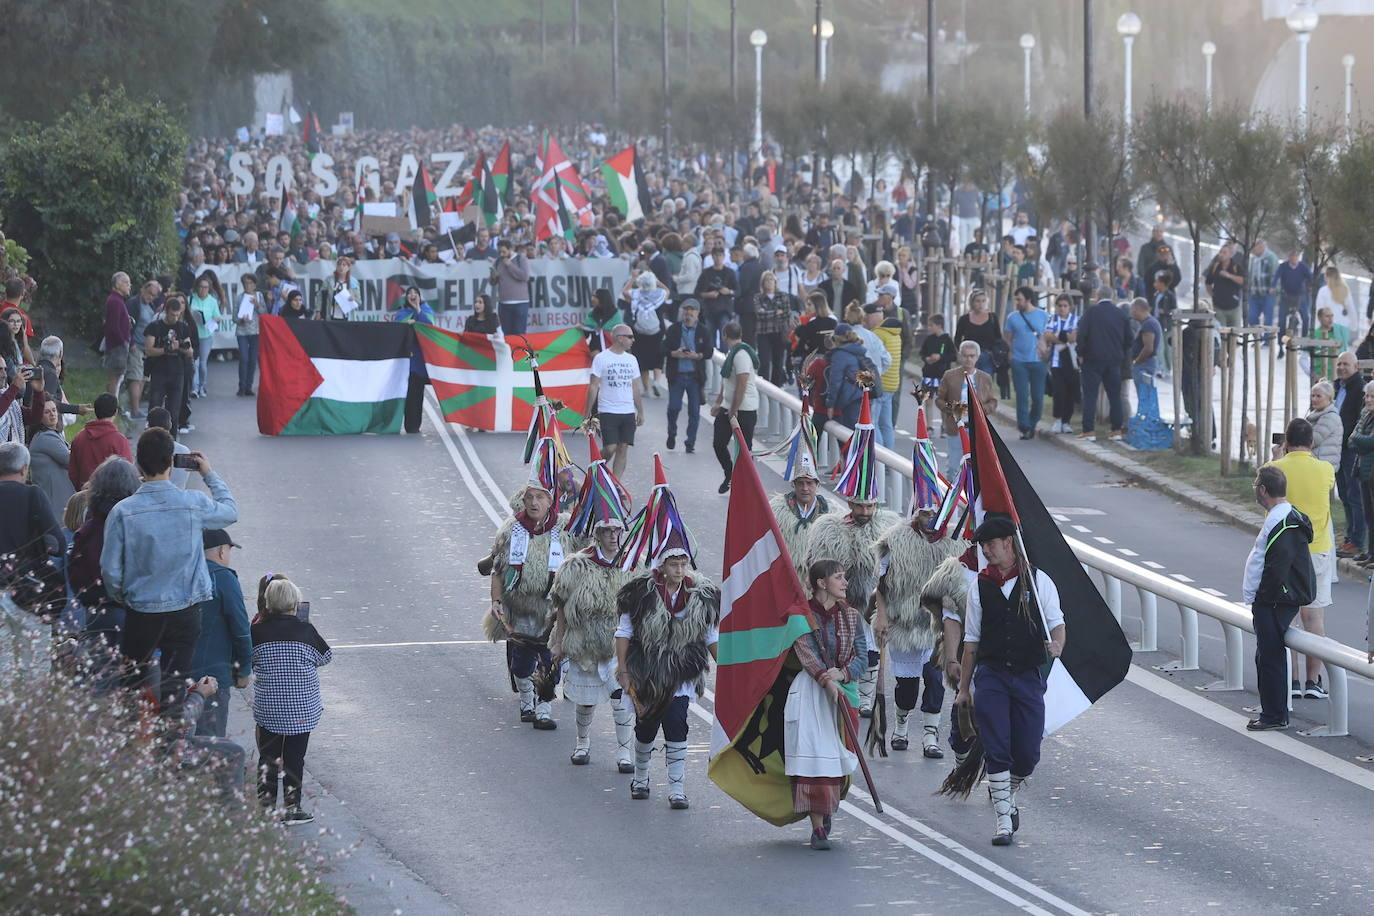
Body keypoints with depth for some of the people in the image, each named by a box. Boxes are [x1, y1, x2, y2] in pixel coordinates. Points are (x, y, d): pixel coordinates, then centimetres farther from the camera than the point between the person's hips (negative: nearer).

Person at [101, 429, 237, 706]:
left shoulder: (123, 512, -12)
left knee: (131, 686, 14)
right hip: (184, 611, 1)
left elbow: (110, 570, -6)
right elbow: (230, 511, 13)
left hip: (140, 611, -1)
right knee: (175, 687, 7)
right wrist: (210, 475, 25)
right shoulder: (193, 504, -10)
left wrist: (121, 600, 14)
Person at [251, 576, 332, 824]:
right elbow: (325, 657, 2)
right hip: (301, 708, -1)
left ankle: (265, 805, 12)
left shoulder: (258, 632, -8)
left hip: (268, 708, 1)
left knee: (267, 757, 12)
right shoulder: (305, 631, -10)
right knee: (294, 757, 7)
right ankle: (292, 808, 10)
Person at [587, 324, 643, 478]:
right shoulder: (601, 358, -4)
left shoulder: (631, 360, 12)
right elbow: (593, 387, -5)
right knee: (610, 449, -10)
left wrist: (640, 412, 14)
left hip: (628, 413, 5)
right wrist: (587, 413, -8)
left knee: (623, 448, 0)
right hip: (608, 412, -5)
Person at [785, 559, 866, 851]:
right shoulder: (802, 614, -2)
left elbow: (862, 657, 6)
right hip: (809, 692, -4)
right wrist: (826, 680, -26)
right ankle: (818, 827, -11)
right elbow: (806, 652, -12)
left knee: (837, 758, 3)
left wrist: (841, 674, -15)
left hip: (843, 690, 4)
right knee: (813, 756, -11)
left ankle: (827, 809, 26)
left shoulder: (851, 616, 11)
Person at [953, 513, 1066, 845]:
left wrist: (1056, 647, -20)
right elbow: (971, 640, 11)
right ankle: (1003, 819, -3)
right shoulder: (980, 586, 7)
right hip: (990, 675, 0)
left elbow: (1057, 623, 4)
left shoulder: (1037, 580, 3)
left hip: (1028, 676, 0)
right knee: (996, 751, -8)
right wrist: (963, 688, 12)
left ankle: (1006, 794, 30)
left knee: (1028, 754, 0)